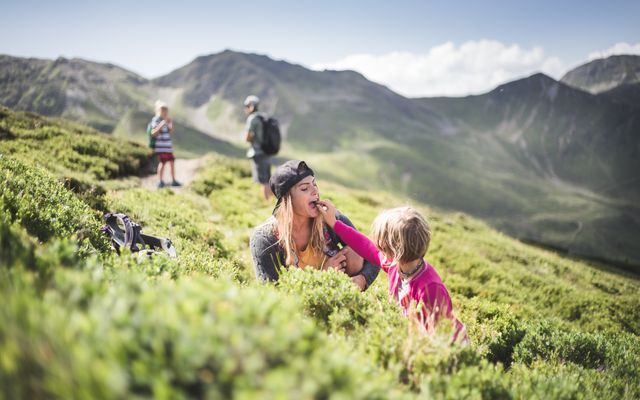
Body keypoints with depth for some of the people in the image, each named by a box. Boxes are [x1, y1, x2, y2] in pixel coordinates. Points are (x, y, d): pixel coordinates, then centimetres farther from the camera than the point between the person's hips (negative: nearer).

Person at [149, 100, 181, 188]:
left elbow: (170, 133, 18)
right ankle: (160, 182, -6)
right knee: (162, 163, -11)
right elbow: (153, 134, -15)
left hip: (168, 146, 8)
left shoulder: (165, 120, 15)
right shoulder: (156, 120, -8)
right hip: (160, 146, -8)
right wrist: (161, 125, -22)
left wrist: (171, 125, 3)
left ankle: (173, 181, 14)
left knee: (172, 162, 7)